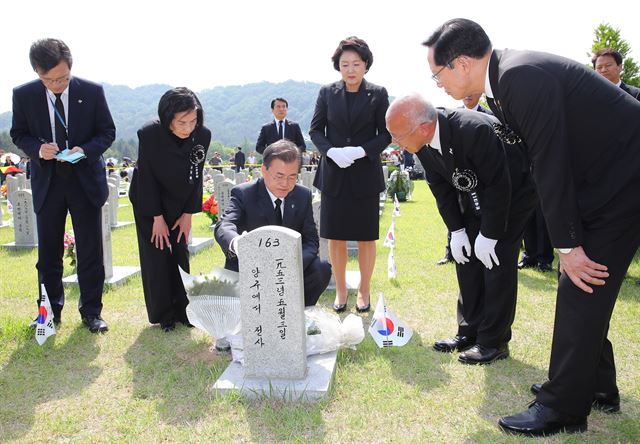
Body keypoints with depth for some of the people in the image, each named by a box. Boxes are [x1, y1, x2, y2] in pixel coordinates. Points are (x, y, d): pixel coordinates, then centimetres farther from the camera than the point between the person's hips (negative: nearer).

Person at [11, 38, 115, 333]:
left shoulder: (92, 92, -6)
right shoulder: (23, 95, -3)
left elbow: (107, 132, 0)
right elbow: (18, 134, 6)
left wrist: (86, 150, -19)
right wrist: (38, 148, -16)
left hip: (86, 181, -1)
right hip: (46, 182, 2)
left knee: (90, 252, 3)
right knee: (48, 253, 10)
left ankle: (91, 311, 17)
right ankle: (50, 310, 26)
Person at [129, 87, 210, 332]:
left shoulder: (203, 135, -20)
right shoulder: (149, 134, -27)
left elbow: (196, 176, -9)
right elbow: (147, 177, -19)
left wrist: (188, 213, -7)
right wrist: (157, 217, -15)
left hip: (178, 201, 3)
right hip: (148, 200, -2)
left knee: (180, 253, 2)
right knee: (156, 255, -1)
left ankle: (182, 310, 16)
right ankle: (162, 314, 12)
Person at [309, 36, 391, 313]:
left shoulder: (378, 94, 0)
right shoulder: (327, 93, 4)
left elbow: (386, 134, 0)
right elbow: (315, 129, 5)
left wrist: (360, 151, -16)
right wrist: (331, 151, -14)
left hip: (365, 174, -1)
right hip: (334, 175, 1)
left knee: (366, 237, 7)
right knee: (335, 236, 6)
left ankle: (364, 291, 23)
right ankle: (340, 290, 22)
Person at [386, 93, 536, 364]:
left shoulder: (475, 130, -38)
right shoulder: (423, 142, -16)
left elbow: (499, 186, -29)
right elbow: (440, 187, -4)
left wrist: (489, 235, -23)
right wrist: (456, 230, -6)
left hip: (512, 193, -7)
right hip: (475, 196, 7)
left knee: (498, 261, -10)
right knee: (466, 257, 5)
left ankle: (494, 341, 2)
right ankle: (470, 332, 17)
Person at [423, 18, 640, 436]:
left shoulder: (522, 75, -25)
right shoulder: (508, 77, 4)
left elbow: (550, 163, -25)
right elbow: (543, 161, 6)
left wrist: (568, 244, -18)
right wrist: (568, 240, 8)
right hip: (604, 178, 9)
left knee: (581, 290, -5)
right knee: (583, 289, 15)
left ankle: (562, 408, 8)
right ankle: (596, 386, 31)